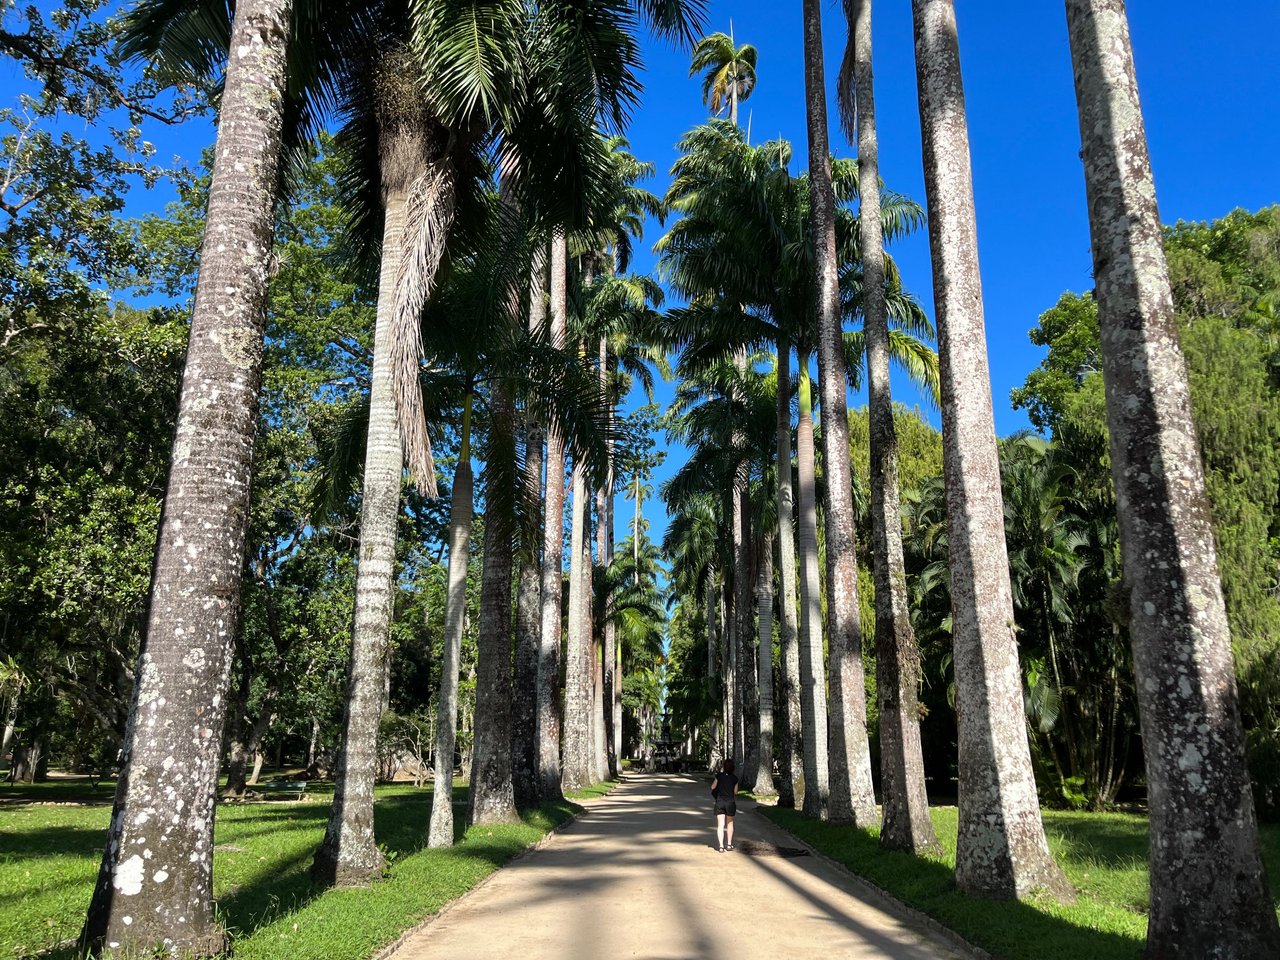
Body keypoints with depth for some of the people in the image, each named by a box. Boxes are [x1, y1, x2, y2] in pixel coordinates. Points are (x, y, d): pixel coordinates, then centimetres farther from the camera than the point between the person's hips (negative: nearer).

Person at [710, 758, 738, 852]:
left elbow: (713, 787, 6)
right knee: (729, 823, 20)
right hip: (730, 802, 1)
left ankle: (721, 846, -11)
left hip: (720, 802, -1)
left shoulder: (719, 776, -6)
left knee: (720, 825, -1)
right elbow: (735, 792, 2)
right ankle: (729, 844, 25)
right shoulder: (734, 778, -5)